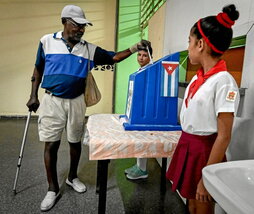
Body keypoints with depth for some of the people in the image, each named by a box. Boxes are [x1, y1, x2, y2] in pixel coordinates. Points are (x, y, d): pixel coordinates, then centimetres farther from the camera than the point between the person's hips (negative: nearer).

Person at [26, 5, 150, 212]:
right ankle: (53, 188, 19)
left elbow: (113, 57, 2)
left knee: (75, 142, 12)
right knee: (51, 144, 2)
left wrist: (135, 48, -11)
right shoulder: (47, 41, -1)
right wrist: (33, 96, 4)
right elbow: (38, 69, 7)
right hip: (52, 101, -1)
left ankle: (73, 177, 35)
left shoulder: (89, 49, 2)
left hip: (76, 101, 2)